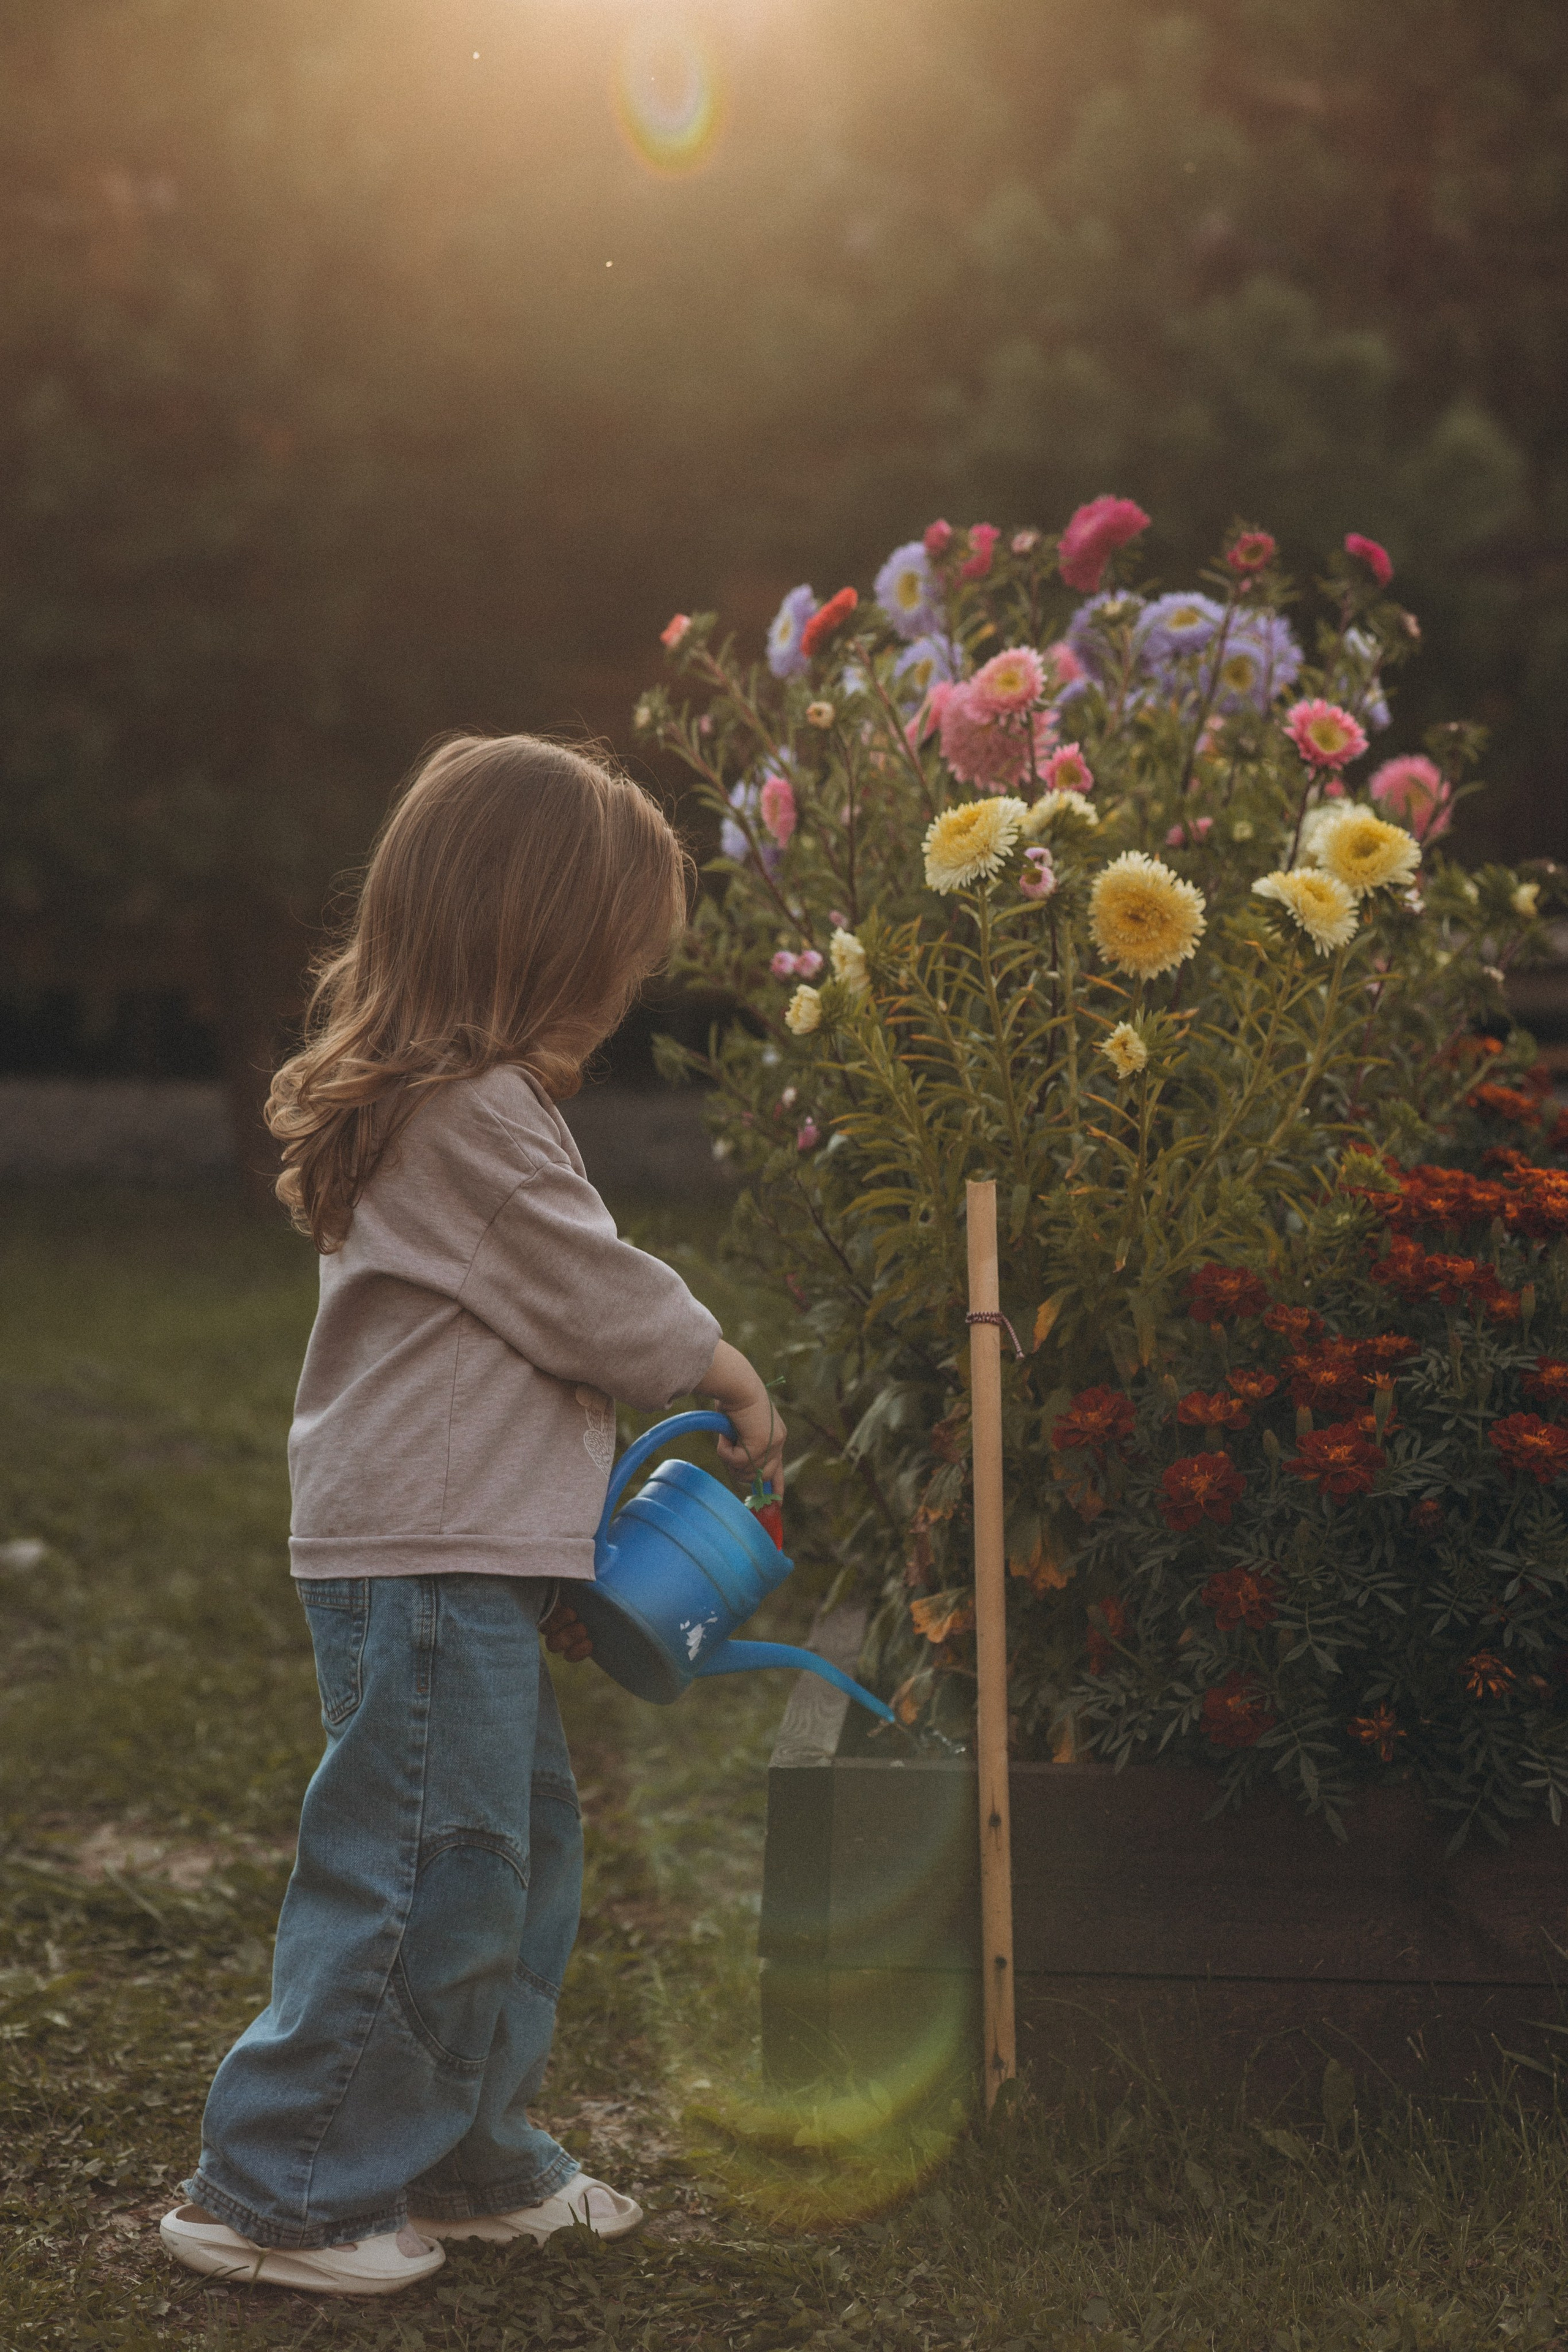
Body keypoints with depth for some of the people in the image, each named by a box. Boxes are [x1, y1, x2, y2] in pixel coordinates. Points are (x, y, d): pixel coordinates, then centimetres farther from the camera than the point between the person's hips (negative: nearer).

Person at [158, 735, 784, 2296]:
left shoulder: (451, 1100, 15)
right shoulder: (474, 1116, -18)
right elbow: (597, 1303, -13)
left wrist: (573, 1531, 19)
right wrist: (721, 1370, 6)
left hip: (471, 1557, 11)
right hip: (427, 1568, -11)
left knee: (519, 1850, 18)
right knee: (422, 1874, -4)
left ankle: (468, 2160, 31)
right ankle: (275, 2194, 6)